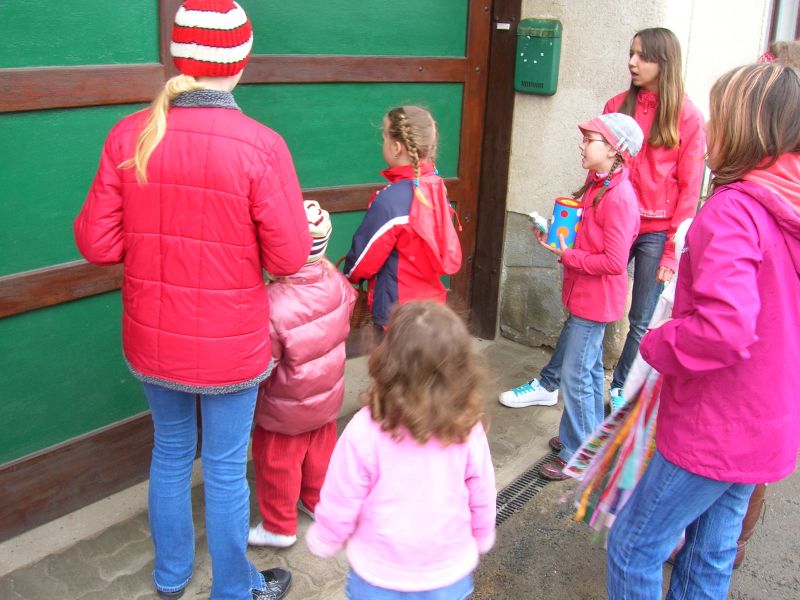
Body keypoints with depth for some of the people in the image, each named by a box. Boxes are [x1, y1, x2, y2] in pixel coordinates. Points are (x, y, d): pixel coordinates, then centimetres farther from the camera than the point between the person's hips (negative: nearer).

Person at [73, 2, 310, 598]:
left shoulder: (129, 135, -9)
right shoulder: (260, 146, -19)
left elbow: (96, 242, -6)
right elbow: (288, 259, -16)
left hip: (153, 341, 4)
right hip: (230, 346, -3)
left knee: (170, 453, 24)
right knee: (226, 469, 14)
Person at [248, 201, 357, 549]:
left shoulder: (274, 304, -35)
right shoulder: (336, 282, -16)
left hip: (286, 406, -6)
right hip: (327, 393, 7)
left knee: (277, 461, 13)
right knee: (320, 448, 26)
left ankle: (279, 527, 29)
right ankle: (318, 501, 47)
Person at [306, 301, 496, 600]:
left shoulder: (365, 431, -27)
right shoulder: (468, 430, -19)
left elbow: (339, 504, -15)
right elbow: (482, 500, -5)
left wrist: (323, 541, 5)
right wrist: (481, 539, 15)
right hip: (451, 576, 2)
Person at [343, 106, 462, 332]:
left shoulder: (390, 200, -23)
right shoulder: (437, 189, -1)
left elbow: (363, 259, -12)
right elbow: (450, 255, 8)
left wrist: (348, 276, 9)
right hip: (432, 302, 8)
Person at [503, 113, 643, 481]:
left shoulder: (618, 197, -22)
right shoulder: (596, 186, 7)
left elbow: (614, 261, -24)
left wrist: (567, 256, -18)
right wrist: (556, 238, 1)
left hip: (596, 300, -10)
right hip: (582, 296, 10)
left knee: (575, 374, -3)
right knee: (588, 367, 20)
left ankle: (577, 454, 10)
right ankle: (590, 437, 35)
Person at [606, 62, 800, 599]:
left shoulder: (733, 209, -23)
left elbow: (724, 327, -35)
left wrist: (656, 344, -17)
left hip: (715, 429, -9)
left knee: (634, 546, 7)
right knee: (712, 553, 22)